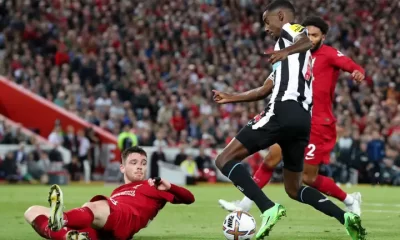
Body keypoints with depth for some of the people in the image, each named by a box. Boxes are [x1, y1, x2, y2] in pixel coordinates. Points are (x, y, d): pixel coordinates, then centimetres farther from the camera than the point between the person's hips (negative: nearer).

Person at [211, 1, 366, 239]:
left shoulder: (290, 30, 9)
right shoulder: (293, 54, 34)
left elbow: (308, 41, -17)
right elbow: (264, 91, 40)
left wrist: (287, 51, -32)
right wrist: (230, 97, 45)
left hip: (284, 111, -9)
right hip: (304, 120, 9)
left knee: (225, 160, -5)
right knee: (294, 188, 20)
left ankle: (269, 209, -25)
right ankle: (345, 217, -1)